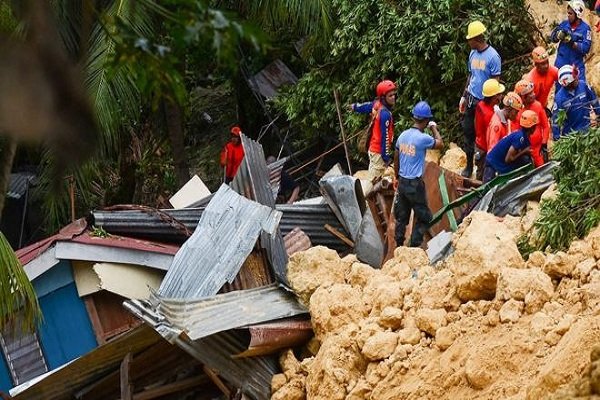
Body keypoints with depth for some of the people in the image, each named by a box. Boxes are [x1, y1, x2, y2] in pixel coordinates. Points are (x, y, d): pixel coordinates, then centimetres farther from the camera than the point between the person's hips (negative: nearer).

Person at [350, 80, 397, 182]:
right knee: (374, 181, -2)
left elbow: (364, 107, 19)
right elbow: (385, 137, -23)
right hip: (379, 151, -9)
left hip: (373, 147, 9)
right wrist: (386, 156, -17)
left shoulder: (376, 104, -2)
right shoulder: (385, 114, -27)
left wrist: (354, 107, 42)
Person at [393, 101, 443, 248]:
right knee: (423, 217, 6)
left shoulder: (403, 135, 3)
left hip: (402, 182, 7)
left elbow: (396, 160, 12)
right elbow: (440, 144, -2)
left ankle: (399, 245, 23)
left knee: (402, 216, 17)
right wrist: (434, 129, 11)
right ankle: (415, 246, 3)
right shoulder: (423, 138, -19)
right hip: (415, 184, -7)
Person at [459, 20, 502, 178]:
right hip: (471, 99, 6)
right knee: (468, 131, 9)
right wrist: (464, 97, 14)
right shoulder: (473, 54, 8)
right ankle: (469, 165, 21)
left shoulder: (493, 56, -13)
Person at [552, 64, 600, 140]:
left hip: (586, 128, 3)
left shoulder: (583, 85, -17)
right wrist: (556, 137, -14)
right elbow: (556, 118, -16)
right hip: (569, 133, -3)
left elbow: (594, 101, 1)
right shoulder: (560, 97, -23)